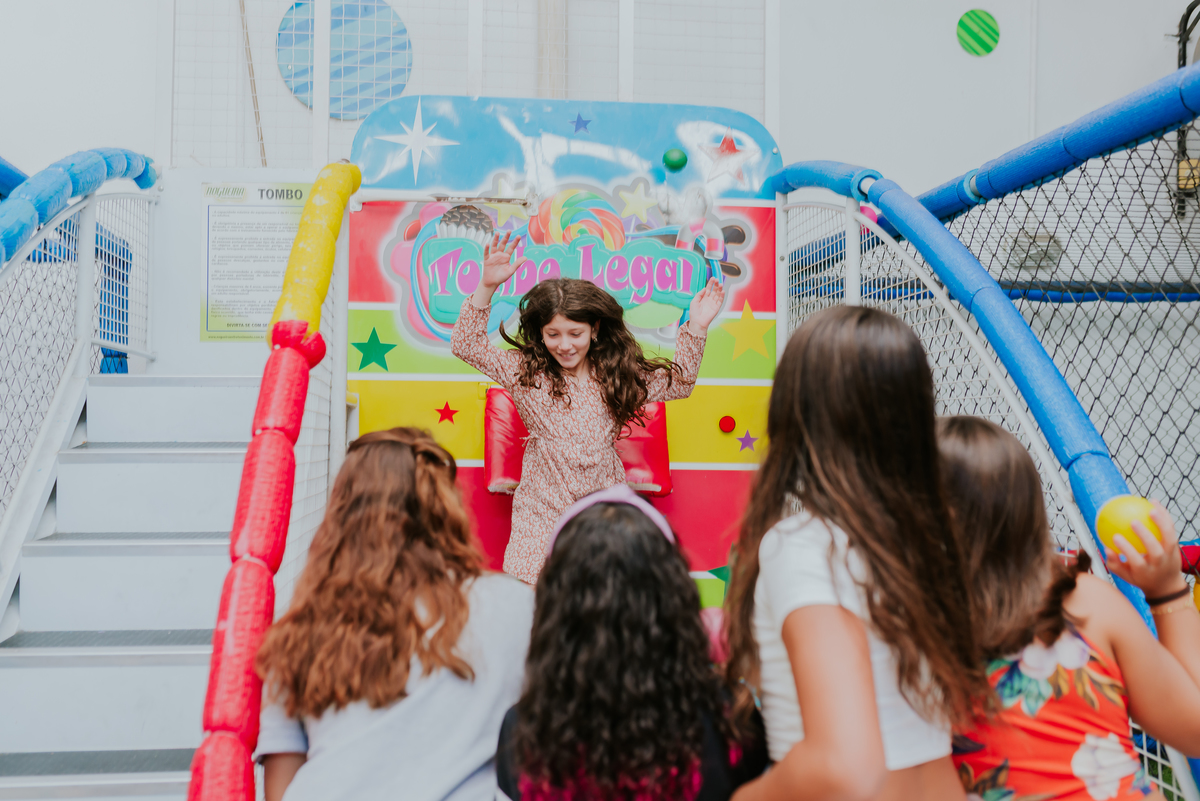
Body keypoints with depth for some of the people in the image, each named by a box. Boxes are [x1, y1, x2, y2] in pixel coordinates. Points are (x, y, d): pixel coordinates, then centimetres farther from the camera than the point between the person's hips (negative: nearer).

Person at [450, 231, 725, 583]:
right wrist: (486, 287, -9)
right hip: (542, 511, -1)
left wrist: (695, 328, 7)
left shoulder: (616, 374, 7)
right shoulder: (525, 370, 4)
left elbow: (679, 382, 16)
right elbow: (467, 344, 1)